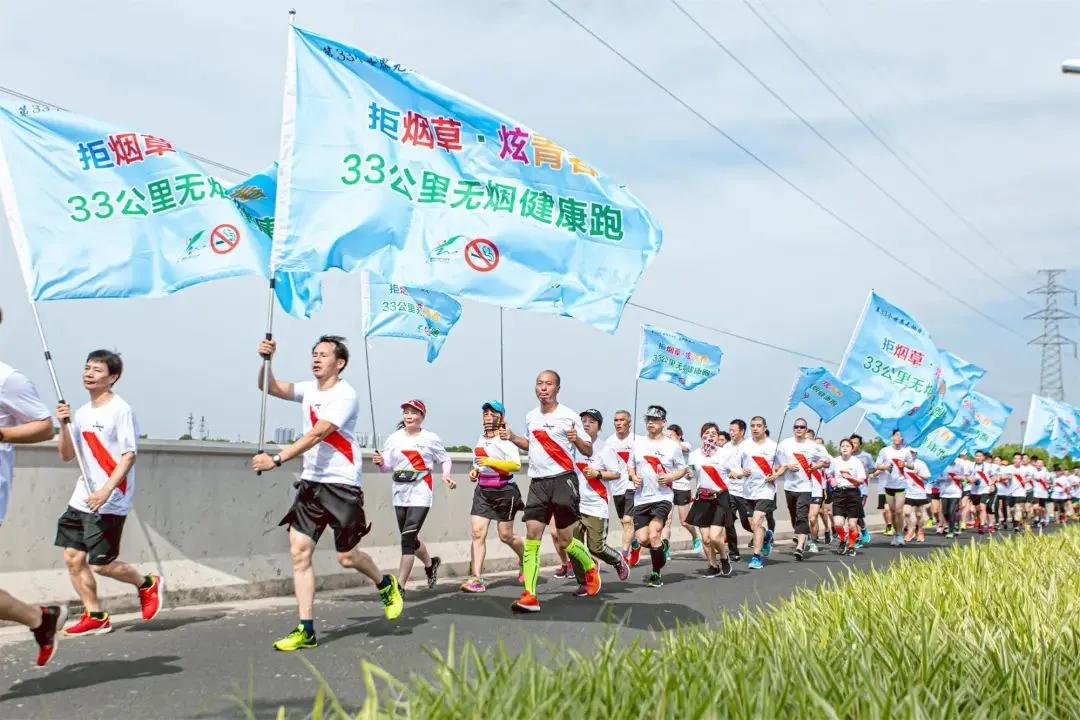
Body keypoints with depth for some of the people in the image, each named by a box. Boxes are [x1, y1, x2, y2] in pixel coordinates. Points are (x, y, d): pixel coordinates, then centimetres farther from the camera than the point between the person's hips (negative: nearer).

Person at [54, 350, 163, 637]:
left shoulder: (120, 410, -10)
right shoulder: (81, 413, 13)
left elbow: (129, 455, -15)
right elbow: (67, 455, 14)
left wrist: (106, 490, -25)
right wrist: (64, 426, -3)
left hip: (109, 502, -8)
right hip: (81, 499, 8)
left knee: (101, 563, -6)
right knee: (73, 557, 4)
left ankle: (148, 584, 19)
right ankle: (96, 617, 15)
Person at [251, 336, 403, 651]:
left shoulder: (345, 395, -13)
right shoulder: (309, 389, 10)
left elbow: (316, 435, -22)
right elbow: (269, 387, 5)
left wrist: (276, 459, -27)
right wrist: (266, 359, -14)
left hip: (341, 484, -6)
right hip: (310, 482, 6)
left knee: (347, 557, 1)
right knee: (299, 551, -4)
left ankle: (385, 584, 33)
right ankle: (306, 631, -1)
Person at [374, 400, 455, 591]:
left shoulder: (431, 439, -1)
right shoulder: (395, 438, 6)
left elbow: (445, 460, 9)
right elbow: (387, 465, 4)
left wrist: (446, 474, -10)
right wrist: (379, 462, -18)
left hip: (421, 491, -5)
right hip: (400, 492, 5)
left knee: (408, 537, -14)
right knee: (409, 538, 16)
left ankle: (400, 586, -13)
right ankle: (430, 563, 45)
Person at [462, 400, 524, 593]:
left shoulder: (505, 439, -11)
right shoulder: (481, 439, 13)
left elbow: (516, 465, -24)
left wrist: (491, 462, -30)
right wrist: (475, 471, 12)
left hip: (504, 491, -6)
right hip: (482, 490, 6)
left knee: (506, 536, 5)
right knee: (477, 532, -8)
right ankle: (476, 578, -9)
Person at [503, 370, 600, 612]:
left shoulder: (569, 416, -4)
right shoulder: (531, 417, 12)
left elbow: (589, 451, -2)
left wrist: (576, 439, -21)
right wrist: (512, 437, 13)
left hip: (563, 479, -4)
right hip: (537, 483, 4)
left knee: (565, 540, 0)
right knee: (532, 535, -8)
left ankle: (590, 567, 32)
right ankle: (529, 596, -11)